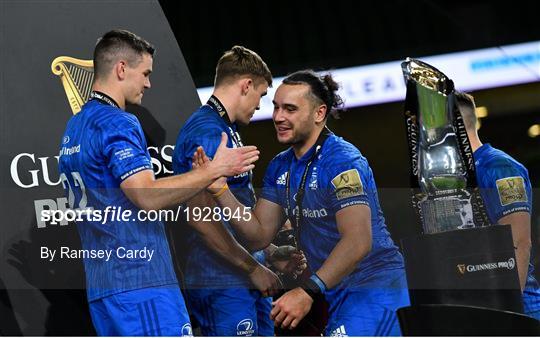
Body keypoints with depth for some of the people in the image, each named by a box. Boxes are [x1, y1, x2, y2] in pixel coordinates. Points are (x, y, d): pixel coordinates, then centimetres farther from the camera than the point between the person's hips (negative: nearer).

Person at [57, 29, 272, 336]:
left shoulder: (75, 127, 19)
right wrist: (215, 169, -16)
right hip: (141, 280, -9)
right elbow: (148, 197, -21)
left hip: (100, 283, 9)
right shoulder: (117, 124, -11)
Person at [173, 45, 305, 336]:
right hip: (224, 284, -10)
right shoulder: (209, 134, -15)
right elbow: (201, 217, -21)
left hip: (247, 283, 10)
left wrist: (272, 254, 15)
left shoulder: (227, 131, 18)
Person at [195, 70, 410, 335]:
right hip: (336, 292, 9)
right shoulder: (280, 168, 8)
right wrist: (219, 190, -8)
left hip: (371, 286, -9)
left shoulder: (342, 162, -20)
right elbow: (261, 233, 5)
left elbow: (358, 243, -28)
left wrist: (308, 292, -33)